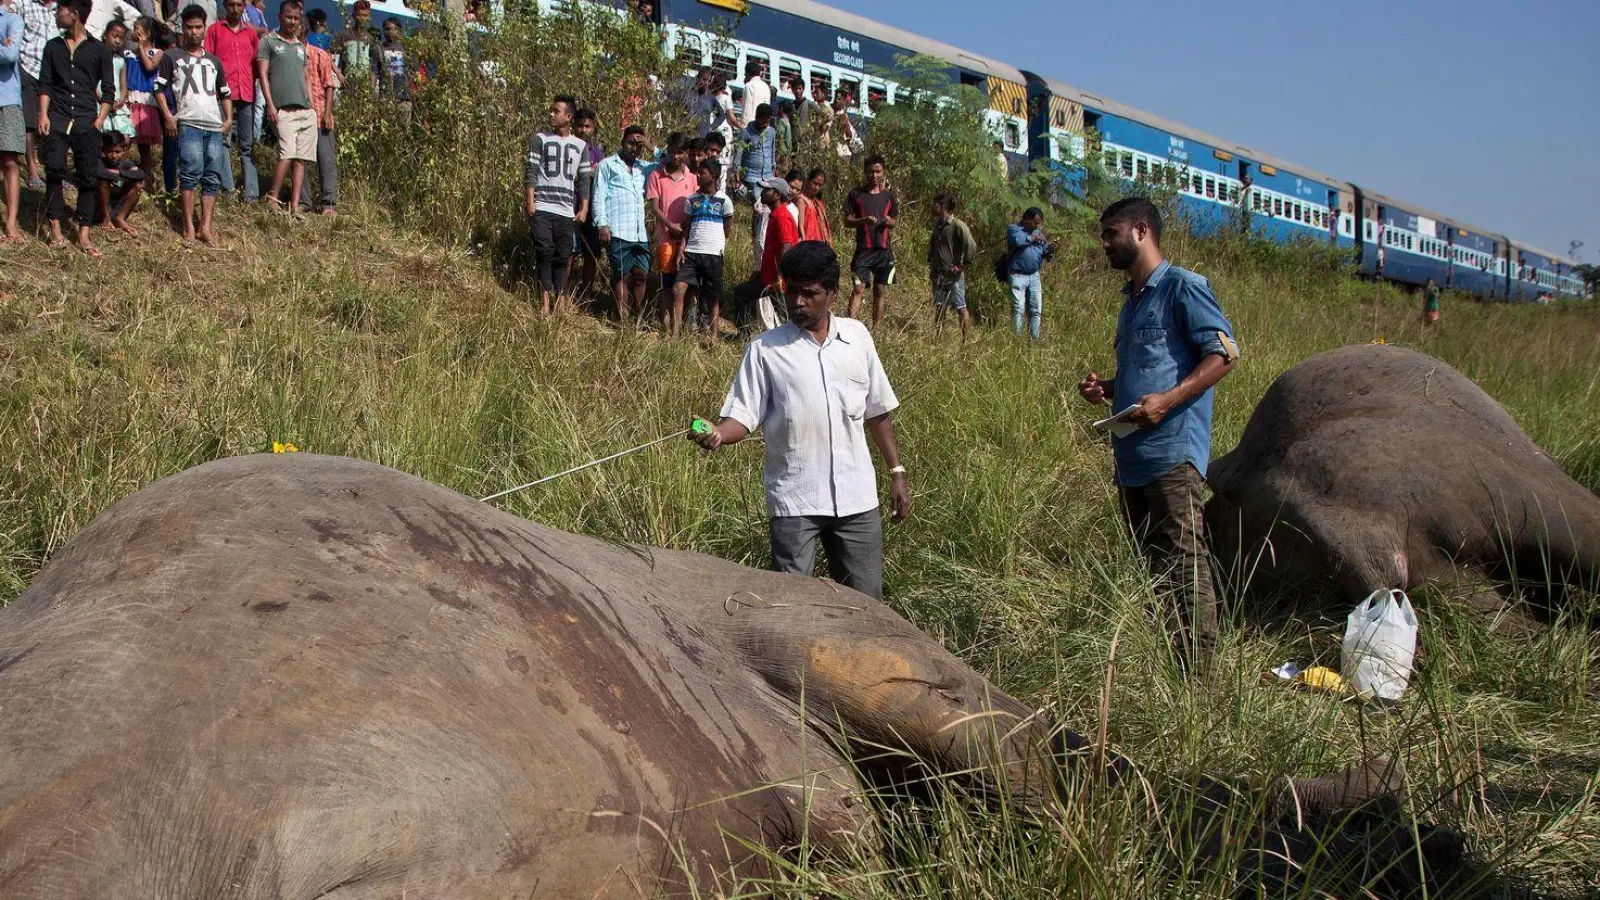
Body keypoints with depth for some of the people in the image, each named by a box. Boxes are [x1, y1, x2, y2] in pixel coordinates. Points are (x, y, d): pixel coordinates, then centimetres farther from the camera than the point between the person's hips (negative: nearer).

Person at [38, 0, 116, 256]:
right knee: (54, 170, -9)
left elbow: (109, 89, 6)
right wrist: (43, 115, -2)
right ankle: (56, 229, -5)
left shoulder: (98, 49, 6)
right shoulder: (53, 46, 12)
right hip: (57, 119, 1)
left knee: (88, 177, -1)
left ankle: (83, 235, 3)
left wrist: (100, 120, -4)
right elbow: (45, 84, 10)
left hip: (87, 122, -1)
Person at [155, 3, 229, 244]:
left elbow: (225, 93, 26)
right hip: (188, 123, -4)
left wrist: (229, 118, 13)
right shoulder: (172, 58, 11)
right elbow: (159, 88, 7)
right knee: (191, 171, -15)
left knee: (213, 176, -2)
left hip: (215, 125, 4)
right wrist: (168, 116, -5)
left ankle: (206, 226, -1)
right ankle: (189, 227, -13)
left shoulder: (214, 61, 22)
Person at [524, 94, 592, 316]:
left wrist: (584, 209, 3)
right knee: (544, 253, -7)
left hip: (566, 211, 2)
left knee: (563, 256, 3)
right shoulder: (540, 139, 5)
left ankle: (560, 300, 8)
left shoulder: (581, 146, 11)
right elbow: (530, 172, 0)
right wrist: (529, 203, -8)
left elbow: (584, 179, 11)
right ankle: (545, 300, -5)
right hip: (541, 208, -2)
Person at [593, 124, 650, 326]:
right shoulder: (607, 165, 9)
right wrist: (602, 224, -9)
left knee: (641, 274, 0)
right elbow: (599, 196, 2)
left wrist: (651, 147, 6)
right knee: (622, 275, -4)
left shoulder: (643, 167, 21)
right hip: (617, 232, -4)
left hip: (640, 232, 5)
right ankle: (623, 322, -2)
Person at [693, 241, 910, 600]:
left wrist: (896, 472, 11)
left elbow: (878, 412, 13)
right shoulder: (766, 349, -2)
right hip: (794, 501, -2)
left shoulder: (856, 336, 6)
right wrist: (718, 434, -28)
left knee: (867, 601, 9)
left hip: (856, 496, 3)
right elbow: (743, 416, -6)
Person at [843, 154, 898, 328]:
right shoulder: (856, 194, 2)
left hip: (884, 249, 3)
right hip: (863, 249, -3)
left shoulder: (888, 195, 10)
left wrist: (888, 222, -9)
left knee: (880, 291, 5)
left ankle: (876, 329, 11)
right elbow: (847, 220, 2)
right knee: (858, 288, -12)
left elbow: (894, 221, 15)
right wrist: (864, 220, -17)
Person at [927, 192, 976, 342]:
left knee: (961, 308, -2)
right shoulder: (937, 225, 11)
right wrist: (931, 264, 18)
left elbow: (971, 246, -20)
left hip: (954, 275, -8)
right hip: (938, 275, 8)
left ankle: (966, 339, 4)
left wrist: (962, 266, -17)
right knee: (938, 308, 9)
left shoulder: (958, 225, -13)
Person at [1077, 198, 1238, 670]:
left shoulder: (1184, 287, -3)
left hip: (1172, 450, -9)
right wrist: (1105, 389, 11)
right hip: (1131, 454, 9)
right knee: (1149, 564, 11)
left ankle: (1200, 666, -6)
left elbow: (1224, 353, -12)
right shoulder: (1132, 300, 23)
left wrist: (1166, 401, -22)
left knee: (1183, 564, -10)